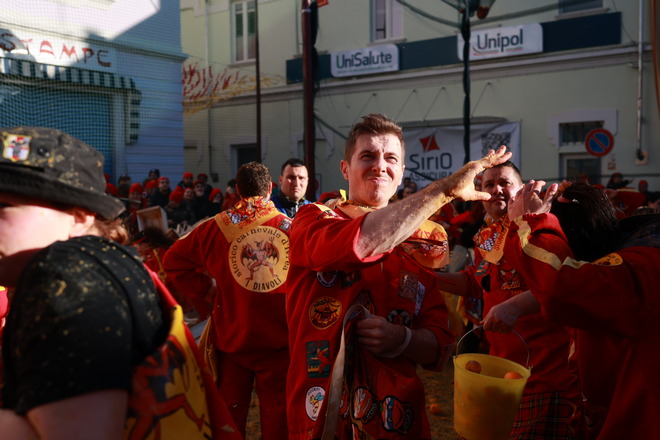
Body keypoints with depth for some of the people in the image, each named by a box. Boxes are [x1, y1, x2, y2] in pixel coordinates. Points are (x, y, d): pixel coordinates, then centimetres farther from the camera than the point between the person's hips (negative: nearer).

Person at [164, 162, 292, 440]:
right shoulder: (290, 227, -8)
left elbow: (173, 261, 3)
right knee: (277, 415, 13)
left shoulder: (217, 227, -6)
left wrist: (205, 291, 5)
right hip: (279, 338, 0)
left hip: (231, 336, 1)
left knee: (229, 414, 16)